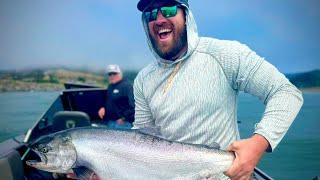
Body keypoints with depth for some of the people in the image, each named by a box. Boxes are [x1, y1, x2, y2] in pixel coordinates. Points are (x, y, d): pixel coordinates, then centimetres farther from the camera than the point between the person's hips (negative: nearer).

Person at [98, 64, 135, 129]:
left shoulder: (126, 86, -12)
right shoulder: (110, 87, 16)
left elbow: (133, 105, -19)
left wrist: (124, 118, -19)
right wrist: (103, 108, 8)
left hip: (121, 123, -9)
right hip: (110, 122, 9)